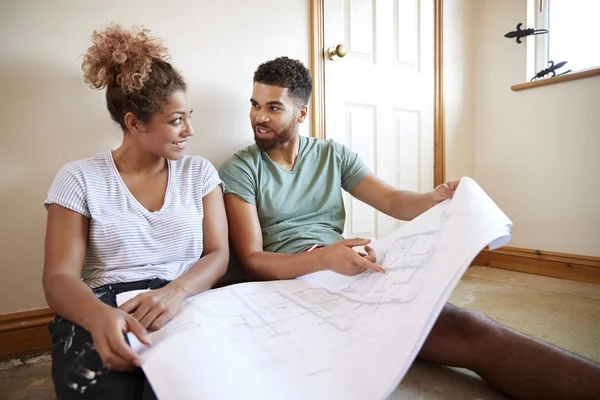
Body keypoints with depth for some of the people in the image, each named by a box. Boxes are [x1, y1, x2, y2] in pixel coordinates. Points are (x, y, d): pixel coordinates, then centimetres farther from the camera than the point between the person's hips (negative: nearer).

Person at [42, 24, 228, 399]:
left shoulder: (199, 171, 8)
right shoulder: (79, 178, 3)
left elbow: (219, 254, 2)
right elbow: (60, 277, -3)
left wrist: (177, 289, -20)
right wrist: (99, 315, -26)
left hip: (185, 303, 1)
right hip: (104, 310, 0)